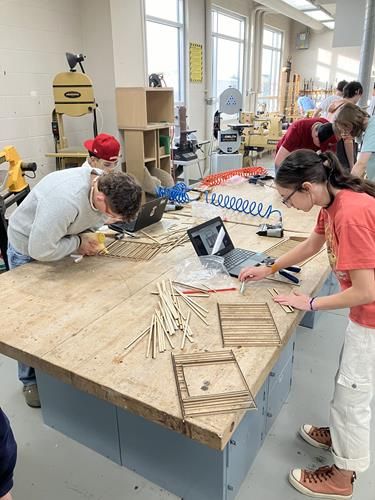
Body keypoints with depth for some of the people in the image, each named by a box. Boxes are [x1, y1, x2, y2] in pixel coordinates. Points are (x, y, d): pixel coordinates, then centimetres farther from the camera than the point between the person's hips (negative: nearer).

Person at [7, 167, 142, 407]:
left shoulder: (108, 184, -20)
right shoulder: (65, 199, -43)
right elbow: (40, 250, -37)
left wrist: (85, 236, -18)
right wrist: (78, 242, -25)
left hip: (57, 241, 6)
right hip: (28, 249, -6)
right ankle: (31, 379, 23)